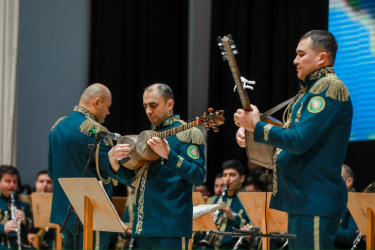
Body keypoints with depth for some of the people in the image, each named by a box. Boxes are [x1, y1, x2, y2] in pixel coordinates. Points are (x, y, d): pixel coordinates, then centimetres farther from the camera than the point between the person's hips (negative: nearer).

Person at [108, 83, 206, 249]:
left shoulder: (187, 133, -2)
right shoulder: (148, 136, 20)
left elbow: (198, 177, -14)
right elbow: (133, 181, 18)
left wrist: (167, 154, -24)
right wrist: (113, 159, 0)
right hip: (144, 226, 7)